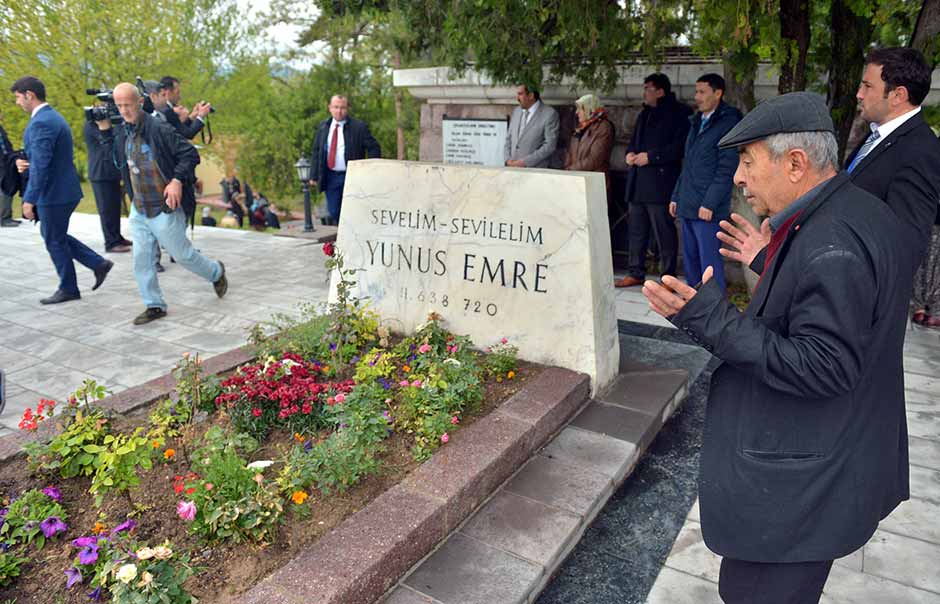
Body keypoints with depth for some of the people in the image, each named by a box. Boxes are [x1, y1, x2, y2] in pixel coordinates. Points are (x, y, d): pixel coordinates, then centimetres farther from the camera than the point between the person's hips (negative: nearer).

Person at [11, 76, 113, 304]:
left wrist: (29, 200, -19)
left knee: (55, 242, 4)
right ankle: (98, 264, 16)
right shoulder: (53, 117, 12)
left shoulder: (40, 123, -19)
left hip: (54, 193, -10)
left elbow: (41, 166, -23)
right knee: (51, 235, 20)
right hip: (64, 190, 10)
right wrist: (29, 163, 6)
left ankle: (68, 289, 17)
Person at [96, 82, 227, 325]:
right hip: (138, 210, 7)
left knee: (183, 255, 5)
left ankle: (216, 272, 32)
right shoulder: (121, 132, 6)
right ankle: (154, 305, 19)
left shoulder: (158, 129, -16)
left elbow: (190, 154, -15)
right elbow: (117, 162, 15)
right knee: (141, 260, 7)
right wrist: (105, 129, 6)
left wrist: (177, 180, -24)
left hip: (164, 209, -7)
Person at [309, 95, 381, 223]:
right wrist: (314, 175, 4)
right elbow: (316, 151, 10)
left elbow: (374, 148, -4)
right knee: (333, 212, 10)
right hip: (330, 177, 4)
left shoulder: (358, 127, -6)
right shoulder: (323, 126, 7)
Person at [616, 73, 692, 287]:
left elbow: (680, 146, -13)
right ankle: (636, 273, 21)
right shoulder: (645, 114, 22)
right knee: (637, 229, 11)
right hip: (637, 183, 8)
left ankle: (669, 277, 4)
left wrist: (650, 156, -16)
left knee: (664, 231, -4)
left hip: (661, 183, -8)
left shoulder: (679, 113, -4)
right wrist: (630, 153, 7)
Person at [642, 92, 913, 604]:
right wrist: (766, 264, 13)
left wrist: (713, 321, -29)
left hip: (797, 485, -10)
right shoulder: (862, 213, 7)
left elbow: (823, 367, -27)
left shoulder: (830, 249, -27)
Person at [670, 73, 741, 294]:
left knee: (710, 264, -5)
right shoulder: (697, 122, 18)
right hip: (687, 207, 8)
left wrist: (709, 203, -18)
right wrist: (676, 197, 17)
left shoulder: (728, 123, -7)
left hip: (708, 209, -8)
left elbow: (726, 169, -13)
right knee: (690, 261, 14)